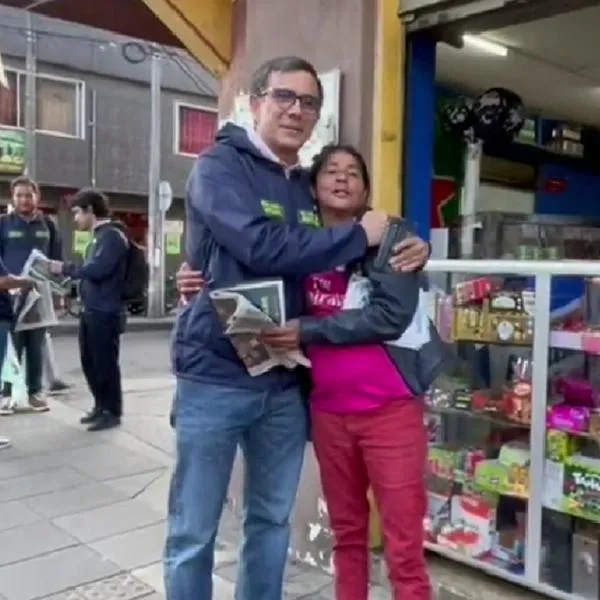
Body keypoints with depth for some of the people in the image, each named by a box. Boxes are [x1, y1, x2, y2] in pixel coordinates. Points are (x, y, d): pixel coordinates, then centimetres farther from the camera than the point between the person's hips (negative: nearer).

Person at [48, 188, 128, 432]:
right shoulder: (98, 236, 19)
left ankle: (112, 412, 8)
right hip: (90, 310, 10)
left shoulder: (112, 236, -12)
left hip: (105, 312, -10)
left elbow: (97, 269, -21)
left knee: (105, 363, -2)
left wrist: (65, 268, -13)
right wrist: (68, 273, 8)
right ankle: (100, 406, 27)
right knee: (89, 362, 15)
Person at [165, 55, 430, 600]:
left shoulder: (311, 187, 12)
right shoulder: (219, 166, -7)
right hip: (215, 378, -5)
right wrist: (360, 236, -12)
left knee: (272, 521, 19)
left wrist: (412, 249, -3)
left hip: (284, 383, 6)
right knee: (193, 533, 7)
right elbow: (264, 248, -23)